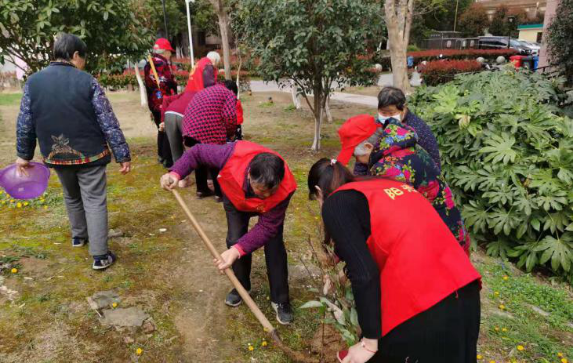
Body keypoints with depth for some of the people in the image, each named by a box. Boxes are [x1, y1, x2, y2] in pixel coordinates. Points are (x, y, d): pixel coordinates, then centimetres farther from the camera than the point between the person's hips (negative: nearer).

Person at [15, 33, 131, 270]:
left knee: (72, 197, 25)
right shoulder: (87, 81, -12)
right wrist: (123, 155, -8)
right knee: (94, 202, 2)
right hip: (89, 153, -4)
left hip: (56, 155, 4)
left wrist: (24, 154, 17)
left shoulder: (33, 82, 0)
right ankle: (100, 256, 1)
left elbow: (24, 124, 5)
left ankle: (79, 235, 44)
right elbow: (109, 123, -13)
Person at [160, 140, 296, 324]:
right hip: (235, 198, 1)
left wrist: (238, 250, -44)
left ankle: (280, 300, 8)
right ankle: (241, 287, 20)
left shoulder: (285, 188, -45)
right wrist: (176, 173, -39)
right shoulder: (233, 154, -46)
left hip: (268, 207, -1)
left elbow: (267, 228, -36)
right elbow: (198, 151, -26)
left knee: (274, 246, -10)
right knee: (235, 240, -7)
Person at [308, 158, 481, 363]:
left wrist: (369, 342, -4)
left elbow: (364, 274, -11)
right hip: (464, 289, 8)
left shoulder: (335, 203, 0)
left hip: (419, 306, -8)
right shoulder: (385, 186, 21)